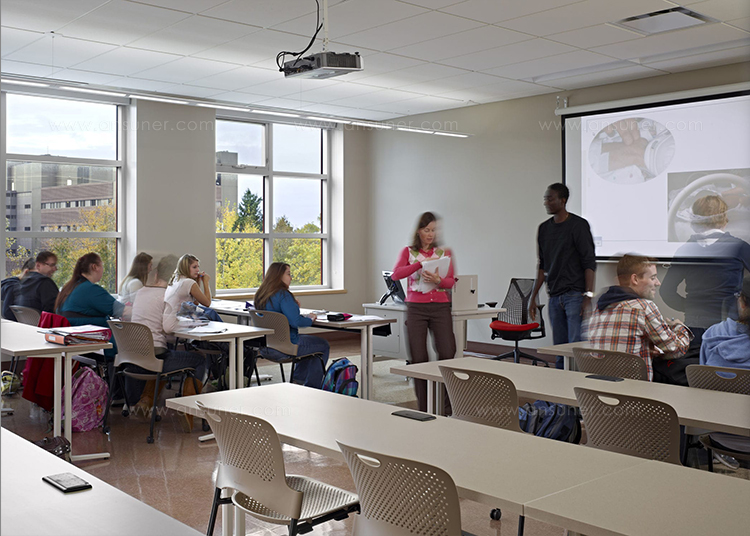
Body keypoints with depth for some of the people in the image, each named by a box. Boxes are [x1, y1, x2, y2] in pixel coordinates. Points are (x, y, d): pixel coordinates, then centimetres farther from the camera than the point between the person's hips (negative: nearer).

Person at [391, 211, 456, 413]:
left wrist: (437, 280, -18)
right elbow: (395, 274, -9)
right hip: (416, 308, 0)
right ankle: (423, 409, 9)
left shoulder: (445, 252, 10)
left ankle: (447, 407, 7)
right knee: (419, 358, -1)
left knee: (447, 354, -10)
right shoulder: (408, 252, 8)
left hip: (440, 307, 1)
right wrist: (420, 263, -18)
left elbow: (451, 282, 3)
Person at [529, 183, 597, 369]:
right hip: (554, 296, 6)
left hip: (575, 294, -6)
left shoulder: (578, 225, -5)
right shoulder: (544, 228, 13)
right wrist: (533, 296, 16)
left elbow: (589, 263, -8)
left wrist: (588, 296, -16)